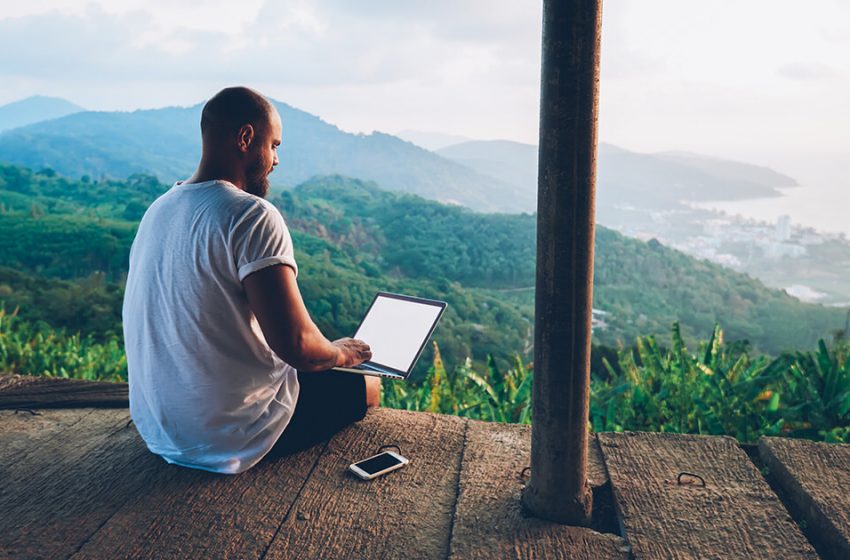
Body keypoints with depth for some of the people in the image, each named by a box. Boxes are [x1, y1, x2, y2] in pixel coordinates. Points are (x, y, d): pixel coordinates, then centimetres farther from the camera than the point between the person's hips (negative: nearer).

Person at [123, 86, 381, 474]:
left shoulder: (159, 209, 5)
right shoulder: (253, 216, -22)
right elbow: (296, 344, -29)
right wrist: (340, 353, -5)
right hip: (229, 439, -8)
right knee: (366, 386, 13)